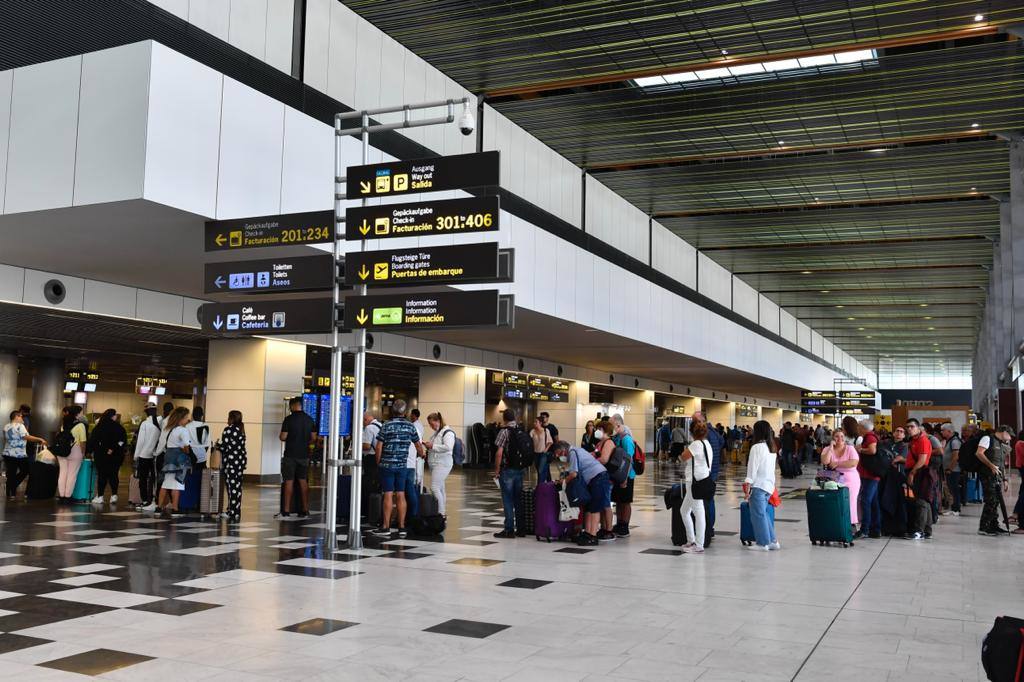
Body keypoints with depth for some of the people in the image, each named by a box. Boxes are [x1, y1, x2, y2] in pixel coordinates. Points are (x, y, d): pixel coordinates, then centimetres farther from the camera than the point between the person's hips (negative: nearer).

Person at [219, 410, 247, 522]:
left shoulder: (228, 430, -9)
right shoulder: (241, 430, 12)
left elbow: (224, 447, -10)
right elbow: (242, 447, 12)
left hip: (231, 461, -7)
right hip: (241, 460, 7)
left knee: (231, 487, -5)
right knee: (237, 487, 10)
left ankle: (233, 513, -6)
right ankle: (236, 512, 15)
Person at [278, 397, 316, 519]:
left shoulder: (289, 419, -11)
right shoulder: (309, 419, 4)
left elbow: (283, 437, -11)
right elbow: (313, 438, 7)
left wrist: (281, 437, 10)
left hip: (290, 455, -5)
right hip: (304, 455, 5)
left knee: (289, 482, 0)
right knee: (303, 481, 11)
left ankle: (286, 511, 1)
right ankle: (305, 510, 12)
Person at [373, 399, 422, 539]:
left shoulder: (387, 425, -5)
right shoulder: (410, 426, 3)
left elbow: (379, 446, -7)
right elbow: (418, 444, 14)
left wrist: (378, 462, 6)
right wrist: (421, 454, 34)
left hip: (387, 464, -3)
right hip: (402, 465, 3)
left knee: (388, 495, -2)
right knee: (401, 495, 6)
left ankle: (386, 527, -1)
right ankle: (402, 527, 6)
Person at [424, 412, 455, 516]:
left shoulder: (447, 432, -11)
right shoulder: (436, 433, 18)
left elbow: (448, 447, -25)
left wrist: (432, 446, -19)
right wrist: (428, 446, 8)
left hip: (442, 464, -10)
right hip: (434, 464, 10)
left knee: (434, 487, -15)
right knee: (440, 489, 12)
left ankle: (442, 512, -11)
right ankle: (443, 512, 17)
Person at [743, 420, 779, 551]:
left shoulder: (757, 447, -13)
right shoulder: (772, 448, 11)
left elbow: (752, 468, -15)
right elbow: (772, 468, 14)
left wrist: (747, 486, -12)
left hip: (758, 485, -8)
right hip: (769, 484, 8)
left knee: (758, 514, 1)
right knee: (763, 513, 17)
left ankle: (763, 543, 7)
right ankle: (772, 541, 20)